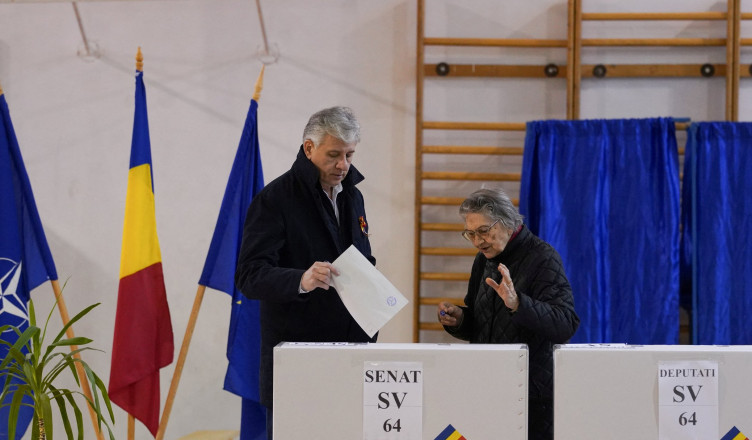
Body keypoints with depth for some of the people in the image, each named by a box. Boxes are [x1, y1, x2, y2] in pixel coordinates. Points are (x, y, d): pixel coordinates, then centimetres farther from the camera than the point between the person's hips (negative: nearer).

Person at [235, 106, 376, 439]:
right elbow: (249, 276, -16)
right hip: (296, 351, -6)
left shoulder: (352, 196, 15)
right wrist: (300, 280, -34)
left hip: (352, 348, 6)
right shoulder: (275, 199, -7)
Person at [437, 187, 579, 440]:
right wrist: (458, 320, 0)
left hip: (533, 394, -6)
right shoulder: (484, 260, 11)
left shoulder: (542, 257, -11)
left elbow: (566, 326, -24)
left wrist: (517, 303, -37)